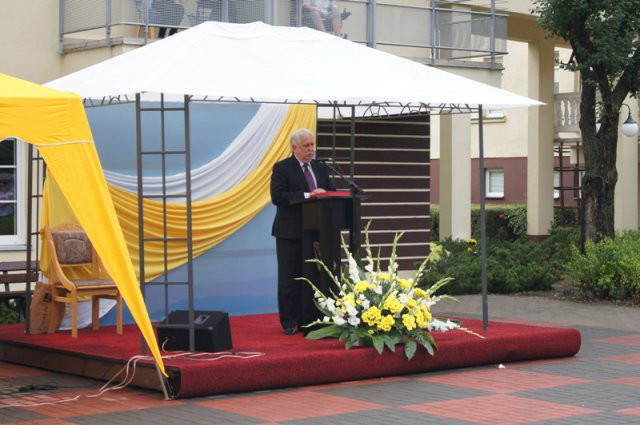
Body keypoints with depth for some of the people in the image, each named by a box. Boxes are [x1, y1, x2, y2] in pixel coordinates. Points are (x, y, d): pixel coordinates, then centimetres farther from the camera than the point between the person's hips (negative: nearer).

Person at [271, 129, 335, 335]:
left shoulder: (320, 168, 13)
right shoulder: (281, 168, -6)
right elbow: (277, 196, -17)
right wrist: (307, 195, -23)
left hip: (314, 231, 5)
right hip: (290, 233, -5)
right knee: (289, 279, 1)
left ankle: (308, 320, 14)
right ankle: (289, 322, 9)